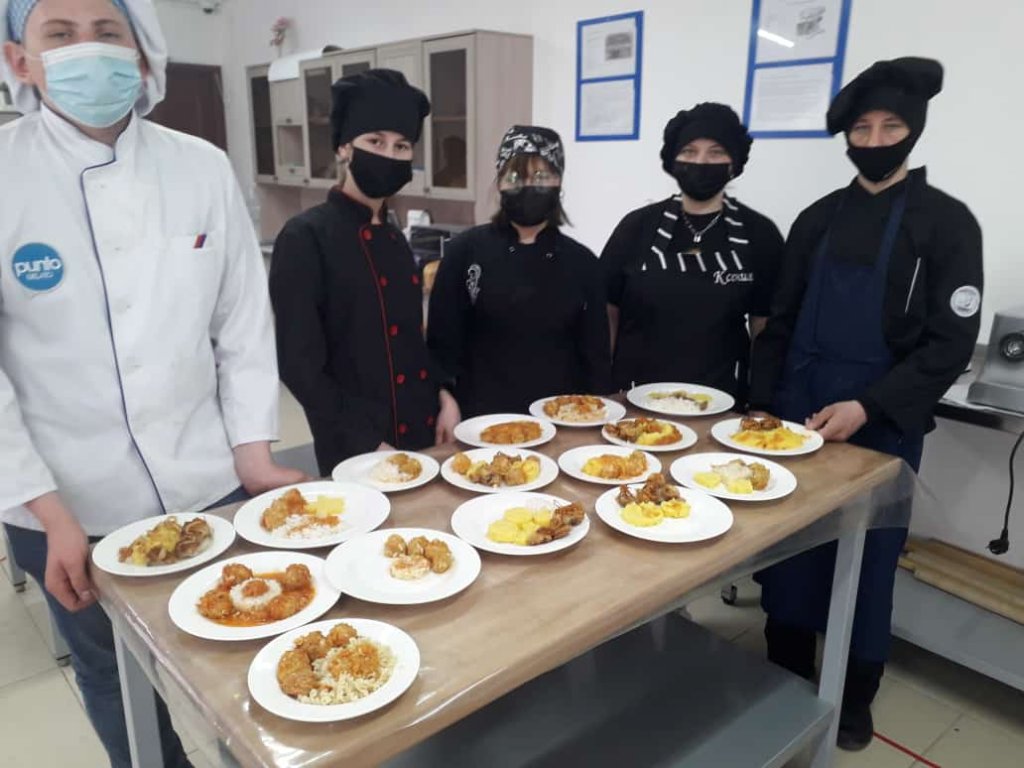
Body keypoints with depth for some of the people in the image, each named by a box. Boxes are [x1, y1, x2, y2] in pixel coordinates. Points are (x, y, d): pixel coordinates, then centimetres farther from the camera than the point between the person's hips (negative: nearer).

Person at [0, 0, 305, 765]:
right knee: (122, 695, 19)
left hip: (210, 489, 2)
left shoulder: (203, 168, -2)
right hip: (71, 510, -1)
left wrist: (254, 457, -4)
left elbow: (245, 323, 0)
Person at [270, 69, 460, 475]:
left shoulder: (394, 240, 8)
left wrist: (444, 397, 0)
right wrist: (367, 446, -15)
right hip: (355, 453, -7)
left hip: (423, 436, 7)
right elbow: (300, 366, -16)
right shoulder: (305, 238, -13)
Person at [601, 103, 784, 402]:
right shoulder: (638, 226, 0)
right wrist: (601, 390, -2)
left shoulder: (759, 234, -1)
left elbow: (765, 328, 2)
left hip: (720, 403, 0)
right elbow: (607, 313, 3)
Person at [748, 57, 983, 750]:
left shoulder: (945, 222, -5)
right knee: (788, 552, 11)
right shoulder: (818, 219, 7)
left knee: (866, 562, 9)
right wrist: (762, 404, 1)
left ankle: (854, 700, 31)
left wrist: (867, 407, -19)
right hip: (794, 418, 4)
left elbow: (951, 344, -9)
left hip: (882, 427, -3)